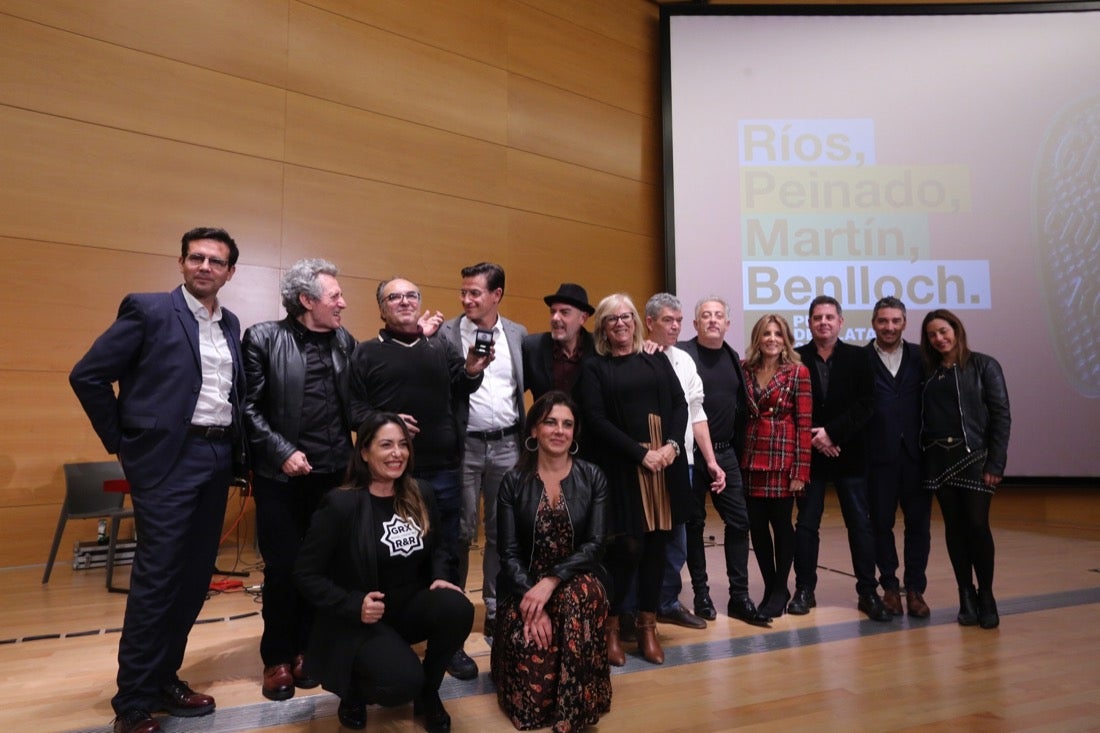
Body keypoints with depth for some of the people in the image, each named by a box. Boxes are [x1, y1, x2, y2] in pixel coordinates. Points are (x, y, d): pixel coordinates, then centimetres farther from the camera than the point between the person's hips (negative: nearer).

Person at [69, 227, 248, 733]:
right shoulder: (148, 310, -5)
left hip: (218, 458, 6)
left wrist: (237, 449, 8)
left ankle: (163, 679, 28)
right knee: (156, 581, -2)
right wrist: (122, 441, -4)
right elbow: (87, 375, -6)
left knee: (195, 578, 12)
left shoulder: (231, 325, 12)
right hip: (168, 459, -6)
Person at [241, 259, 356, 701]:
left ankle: (306, 648, 30)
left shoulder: (345, 342, 8)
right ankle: (277, 659, 25)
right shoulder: (263, 338, -6)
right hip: (281, 474, -4)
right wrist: (282, 452, -14)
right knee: (282, 568, 7)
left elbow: (354, 403, 9)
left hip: (332, 473, 4)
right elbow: (249, 407, -8)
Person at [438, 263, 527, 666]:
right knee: (461, 534, 2)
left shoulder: (518, 334, 7)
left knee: (502, 532, 11)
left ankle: (496, 613, 27)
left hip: (507, 444, 3)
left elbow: (528, 384, 9)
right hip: (464, 444, -3)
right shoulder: (447, 333, -2)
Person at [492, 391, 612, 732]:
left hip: (575, 581, 0)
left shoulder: (592, 478, 0)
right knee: (529, 646, -27)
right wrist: (531, 597, -22)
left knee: (578, 596, -34)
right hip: (524, 585, 0)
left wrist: (551, 581, -22)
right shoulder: (514, 482, -2)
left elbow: (594, 544, -8)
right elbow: (509, 553, -5)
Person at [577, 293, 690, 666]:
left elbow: (680, 404, 8)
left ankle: (647, 627, 20)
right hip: (621, 468, -3)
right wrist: (640, 454, -14)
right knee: (626, 547, -5)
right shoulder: (594, 368, 3)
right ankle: (610, 627, 13)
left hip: (665, 464, 4)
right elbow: (596, 420, -7)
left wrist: (672, 444, -10)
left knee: (656, 545, 7)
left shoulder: (657, 361, 13)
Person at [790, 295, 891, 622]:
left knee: (860, 523, 4)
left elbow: (864, 406, -5)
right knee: (806, 524, 6)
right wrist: (815, 439, -11)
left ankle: (868, 592, 15)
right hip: (809, 453, 0)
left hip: (850, 453, 1)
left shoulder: (858, 357, 3)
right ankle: (804, 590, 17)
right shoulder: (796, 358, 0)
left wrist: (832, 432, -14)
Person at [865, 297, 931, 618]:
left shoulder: (920, 357, 7)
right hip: (878, 455, -2)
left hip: (916, 452, 2)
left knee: (918, 522, 7)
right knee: (881, 522, 6)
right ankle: (890, 586, 21)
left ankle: (915, 588, 20)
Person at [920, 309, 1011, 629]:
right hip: (938, 459, 3)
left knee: (977, 525, -5)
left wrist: (996, 463, -11)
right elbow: (923, 417, 7)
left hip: (974, 456, -3)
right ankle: (966, 596, 16)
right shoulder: (928, 371, 10)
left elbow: (1001, 415, -5)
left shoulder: (983, 365, 0)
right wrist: (923, 455, -3)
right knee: (954, 527, 7)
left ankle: (986, 596, 12)